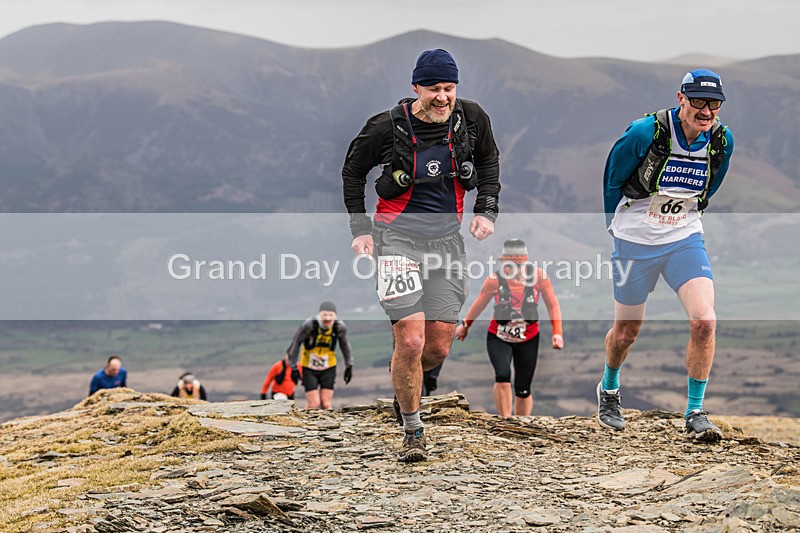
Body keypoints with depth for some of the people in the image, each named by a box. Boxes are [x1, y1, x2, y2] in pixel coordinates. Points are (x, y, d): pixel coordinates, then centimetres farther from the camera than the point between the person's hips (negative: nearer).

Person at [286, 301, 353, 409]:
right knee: (313, 404, -9)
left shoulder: (340, 327, -16)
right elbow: (295, 343, -12)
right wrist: (294, 368, -8)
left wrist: (349, 366, 13)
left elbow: (344, 344, 5)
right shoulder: (309, 325, -25)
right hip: (309, 369, -2)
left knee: (326, 404, -2)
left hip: (328, 368, 2)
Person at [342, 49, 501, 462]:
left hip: (446, 238, 4)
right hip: (397, 238, -3)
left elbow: (489, 159, 17)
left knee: (439, 348, 3)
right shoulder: (388, 127, -13)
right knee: (411, 341, -14)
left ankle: (402, 381, 39)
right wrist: (360, 228, 0)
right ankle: (412, 432, 5)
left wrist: (486, 210, 5)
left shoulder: (472, 119, -5)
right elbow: (352, 172, 4)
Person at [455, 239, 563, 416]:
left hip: (528, 340, 1)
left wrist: (557, 332, -13)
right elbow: (479, 304, 2)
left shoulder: (538, 276, -14)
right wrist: (465, 325, 16)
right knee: (503, 375, -26)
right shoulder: (495, 279, -15)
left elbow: (552, 304, -4)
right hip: (498, 338, -1)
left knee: (523, 390, 5)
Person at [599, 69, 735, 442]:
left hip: (685, 240, 2)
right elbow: (612, 177, -2)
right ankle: (608, 389, 42)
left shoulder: (722, 141, -8)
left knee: (704, 320, -18)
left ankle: (695, 414, -6)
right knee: (626, 331, 10)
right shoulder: (645, 132, -20)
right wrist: (617, 226, 7)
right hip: (635, 242, -2)